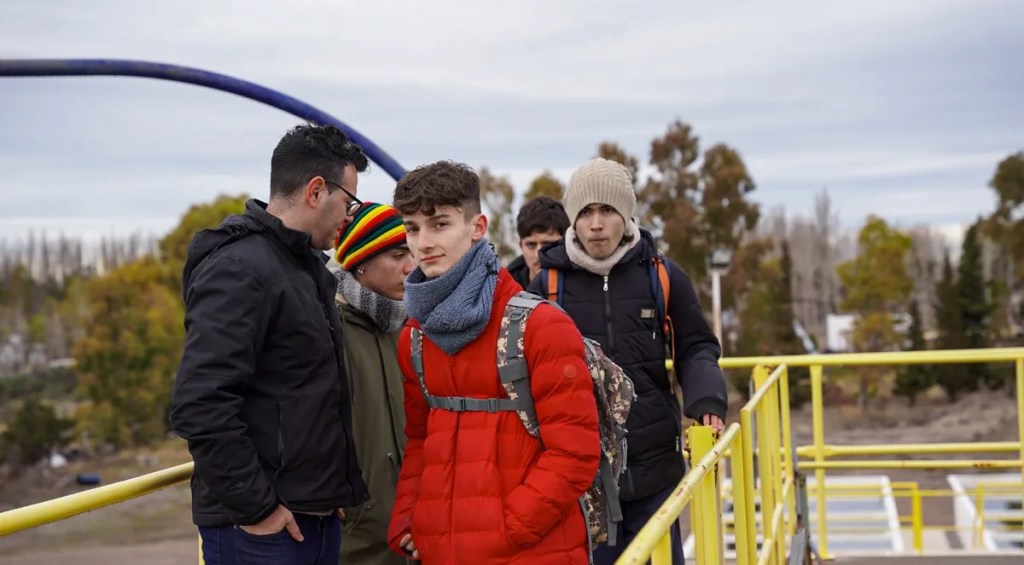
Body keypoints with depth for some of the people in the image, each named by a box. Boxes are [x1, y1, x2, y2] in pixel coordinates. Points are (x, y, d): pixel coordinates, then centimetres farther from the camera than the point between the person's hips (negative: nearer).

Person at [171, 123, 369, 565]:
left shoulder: (307, 266, 14)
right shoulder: (239, 269, -16)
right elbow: (199, 406, -24)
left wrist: (335, 492, 13)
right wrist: (255, 506, -19)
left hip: (317, 517, 9)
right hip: (261, 527, -9)